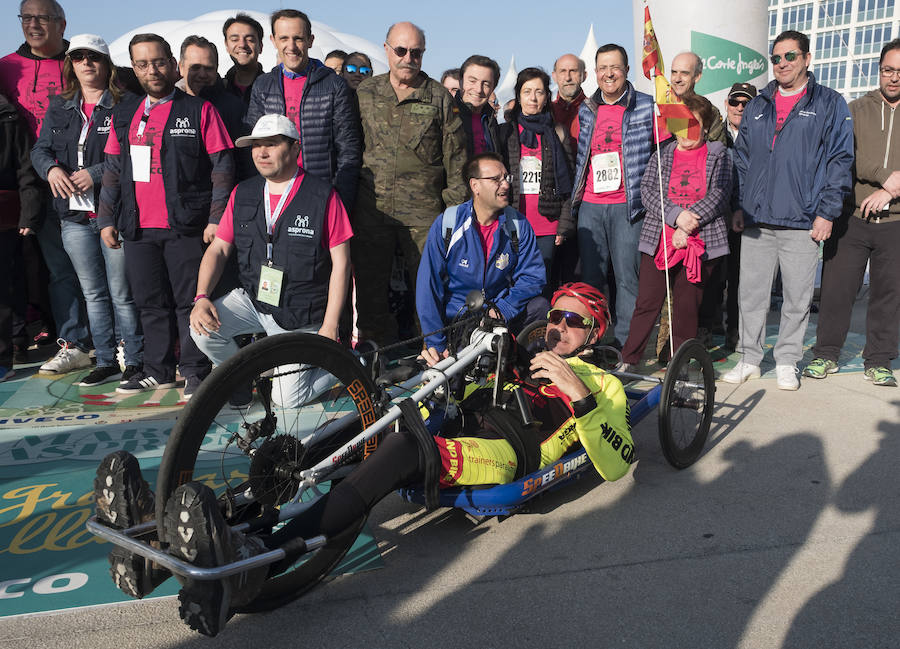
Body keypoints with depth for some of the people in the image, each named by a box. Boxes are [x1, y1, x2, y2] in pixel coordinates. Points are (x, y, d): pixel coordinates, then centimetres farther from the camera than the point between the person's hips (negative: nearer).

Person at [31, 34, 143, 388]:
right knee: (93, 293, 12)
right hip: (74, 216, 6)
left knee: (121, 293, -1)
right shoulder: (59, 108, 15)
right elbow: (40, 148, 15)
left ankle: (135, 361, 11)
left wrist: (95, 174, -17)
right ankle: (106, 361, 22)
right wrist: (51, 168, -6)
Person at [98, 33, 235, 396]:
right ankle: (158, 371, 22)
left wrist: (216, 218, -9)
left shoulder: (199, 110, 0)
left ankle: (194, 371, 10)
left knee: (189, 302, -1)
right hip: (138, 228, 5)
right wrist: (107, 219, 14)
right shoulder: (124, 114, 15)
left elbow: (222, 166, -3)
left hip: (186, 226, -5)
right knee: (150, 303, 11)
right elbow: (113, 170, 19)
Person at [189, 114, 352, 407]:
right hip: (251, 300, 4)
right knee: (203, 328, -21)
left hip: (301, 318, -4)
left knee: (287, 400, -9)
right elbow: (218, 249, 5)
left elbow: (340, 263, -11)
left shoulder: (323, 197, -11)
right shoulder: (242, 194, 3)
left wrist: (330, 327, -14)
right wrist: (201, 297, -12)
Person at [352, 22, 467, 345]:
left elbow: (456, 158, 6)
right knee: (370, 289, 7)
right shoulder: (364, 93, 11)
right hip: (371, 209, 2)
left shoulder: (439, 98, 6)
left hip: (423, 213, -2)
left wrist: (456, 208, 0)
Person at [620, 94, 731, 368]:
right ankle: (628, 361, 8)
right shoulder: (661, 154, 12)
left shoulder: (718, 154, 9)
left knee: (687, 307, 4)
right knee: (647, 303, -2)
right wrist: (677, 216, -15)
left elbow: (720, 195, -3)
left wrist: (688, 226, -13)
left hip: (701, 242, 0)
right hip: (658, 240, 1)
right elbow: (647, 191, 0)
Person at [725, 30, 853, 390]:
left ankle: (787, 361, 19)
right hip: (755, 221, 3)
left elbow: (840, 159, 0)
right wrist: (738, 205, 9)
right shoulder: (757, 106, 15)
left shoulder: (829, 104, 4)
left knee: (797, 297, 4)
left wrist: (827, 212, -8)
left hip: (802, 222, -3)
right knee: (751, 294, 6)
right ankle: (749, 358, 18)